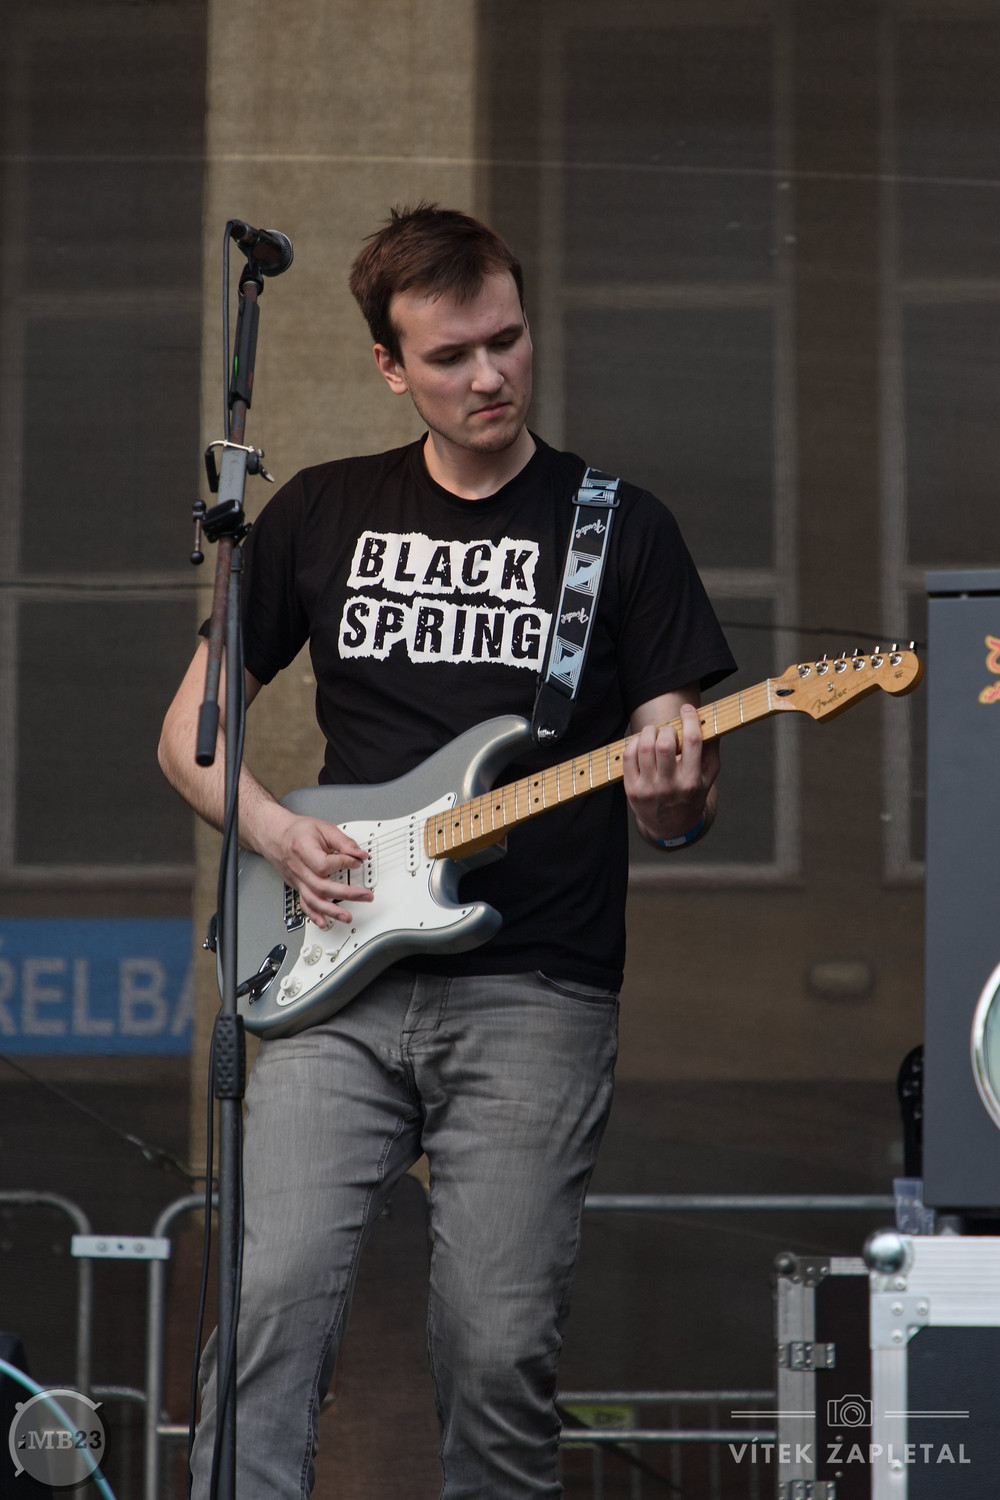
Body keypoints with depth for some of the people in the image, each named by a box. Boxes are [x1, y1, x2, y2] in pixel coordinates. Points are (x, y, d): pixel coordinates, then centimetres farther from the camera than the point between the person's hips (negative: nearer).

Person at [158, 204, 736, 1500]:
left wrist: (672, 800, -17)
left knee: (499, 1349, -6)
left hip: (535, 995, -1)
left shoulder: (619, 529, 7)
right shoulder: (322, 514, 13)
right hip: (340, 982, 2)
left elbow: (680, 809, 7)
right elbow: (190, 730, 18)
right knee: (272, 1302, -13)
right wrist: (273, 831, -2)